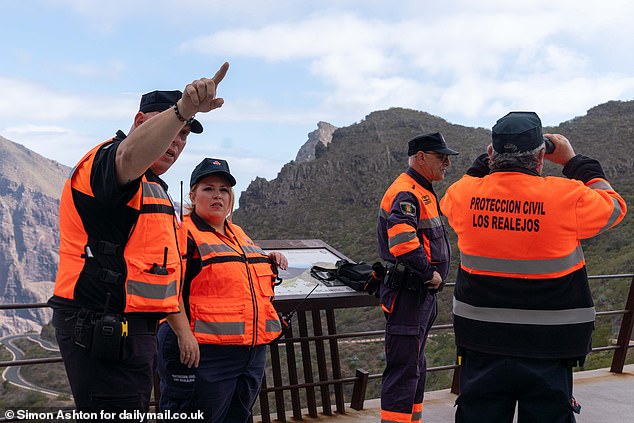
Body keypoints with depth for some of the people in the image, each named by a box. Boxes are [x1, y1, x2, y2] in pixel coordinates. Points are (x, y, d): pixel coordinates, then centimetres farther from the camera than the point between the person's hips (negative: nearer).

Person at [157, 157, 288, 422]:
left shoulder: (238, 234, 18)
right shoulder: (184, 234, -7)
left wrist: (270, 262, 13)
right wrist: (184, 334, -25)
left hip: (253, 351, 8)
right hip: (202, 352, -8)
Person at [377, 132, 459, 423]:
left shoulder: (422, 192, 17)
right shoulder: (405, 194, -18)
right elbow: (402, 241, -34)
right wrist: (429, 272, -22)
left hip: (421, 293, 11)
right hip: (407, 294, -11)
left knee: (416, 366, 20)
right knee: (403, 368, -7)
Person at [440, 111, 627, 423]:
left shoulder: (464, 195, -7)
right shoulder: (567, 197, -14)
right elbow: (614, 207, 7)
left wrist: (486, 162, 19)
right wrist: (573, 161, 15)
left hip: (481, 349, 3)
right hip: (547, 353, -2)